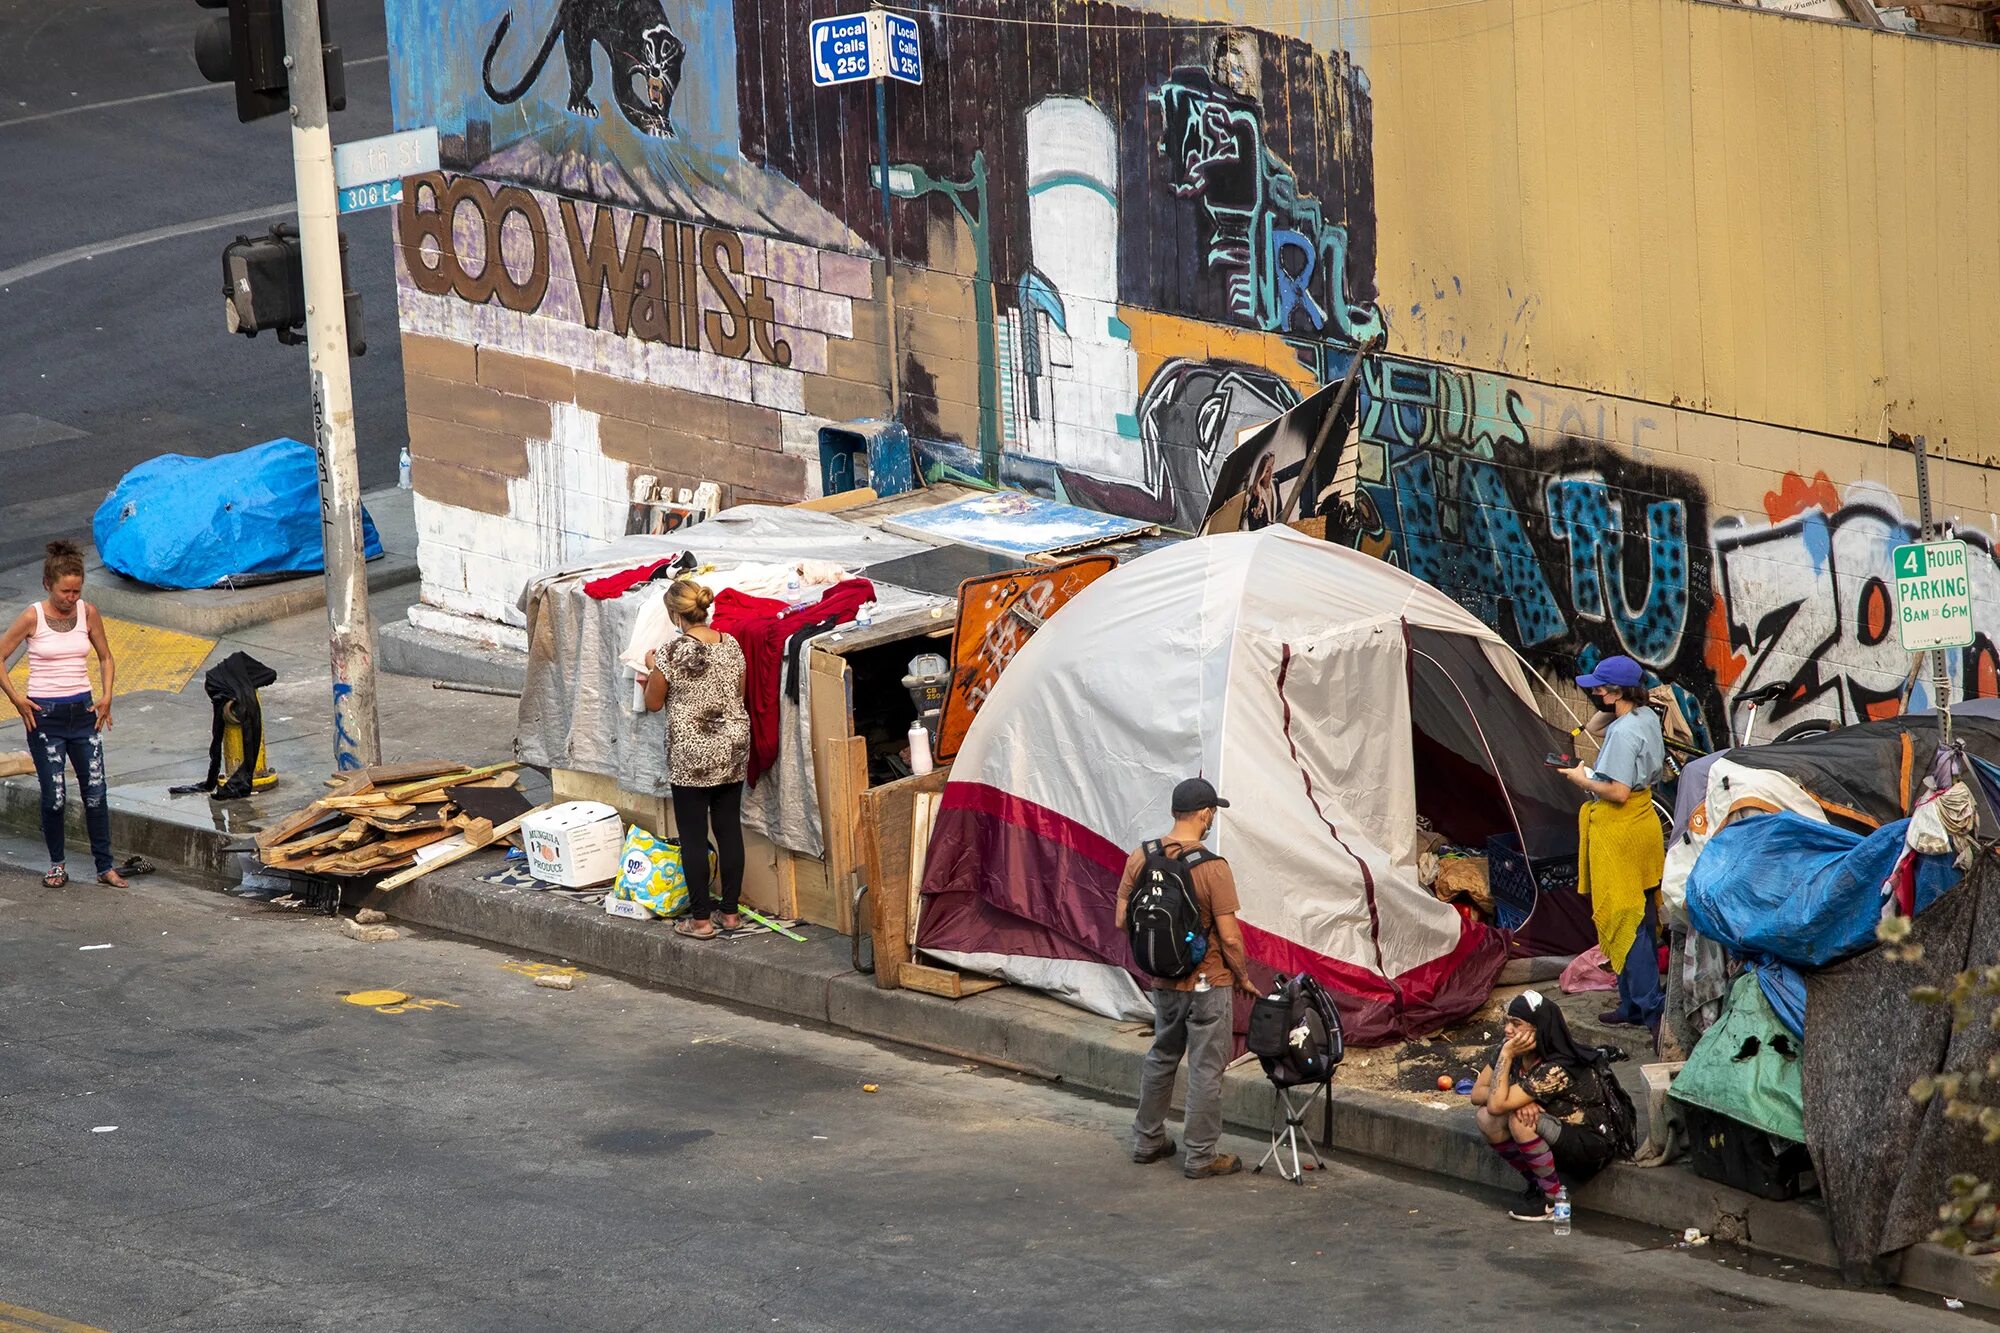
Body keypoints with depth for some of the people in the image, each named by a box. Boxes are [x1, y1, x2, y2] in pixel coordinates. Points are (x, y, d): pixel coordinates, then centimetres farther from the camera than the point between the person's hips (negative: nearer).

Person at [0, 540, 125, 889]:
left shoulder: (88, 613, 1)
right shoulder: (32, 618, -9)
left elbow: (105, 658, 15)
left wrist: (106, 698, 4)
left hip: (83, 712, 3)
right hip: (45, 716, -3)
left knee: (96, 792, 0)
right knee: (54, 796, -1)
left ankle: (105, 866, 8)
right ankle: (57, 865, 16)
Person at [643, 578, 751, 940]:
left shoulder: (671, 653, -16)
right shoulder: (731, 645, 0)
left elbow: (653, 703, -3)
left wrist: (652, 669, 14)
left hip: (691, 755, -5)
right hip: (733, 749, 5)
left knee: (694, 837, 3)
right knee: (729, 829, 12)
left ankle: (701, 920, 5)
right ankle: (731, 913, 19)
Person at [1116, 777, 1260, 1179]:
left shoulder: (1140, 859, -4)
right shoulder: (1213, 868, -20)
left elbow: (1123, 920, 2)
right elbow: (1230, 936, -18)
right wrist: (1243, 977, -2)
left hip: (1163, 981, 6)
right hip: (1208, 983, -6)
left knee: (1161, 1057, 23)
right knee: (1206, 1068, 5)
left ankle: (1147, 1140, 32)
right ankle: (1200, 1156, 11)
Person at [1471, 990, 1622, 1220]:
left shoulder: (1556, 1069, -30)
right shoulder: (1514, 1050, -7)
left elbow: (1497, 1104, -34)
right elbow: (1477, 1093, -3)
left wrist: (1506, 1054, -30)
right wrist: (1516, 1100, -22)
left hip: (1592, 1147, -8)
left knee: (1520, 1121, -32)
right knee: (1485, 1117, -11)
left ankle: (1554, 1196, -12)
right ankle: (1537, 1184, 4)